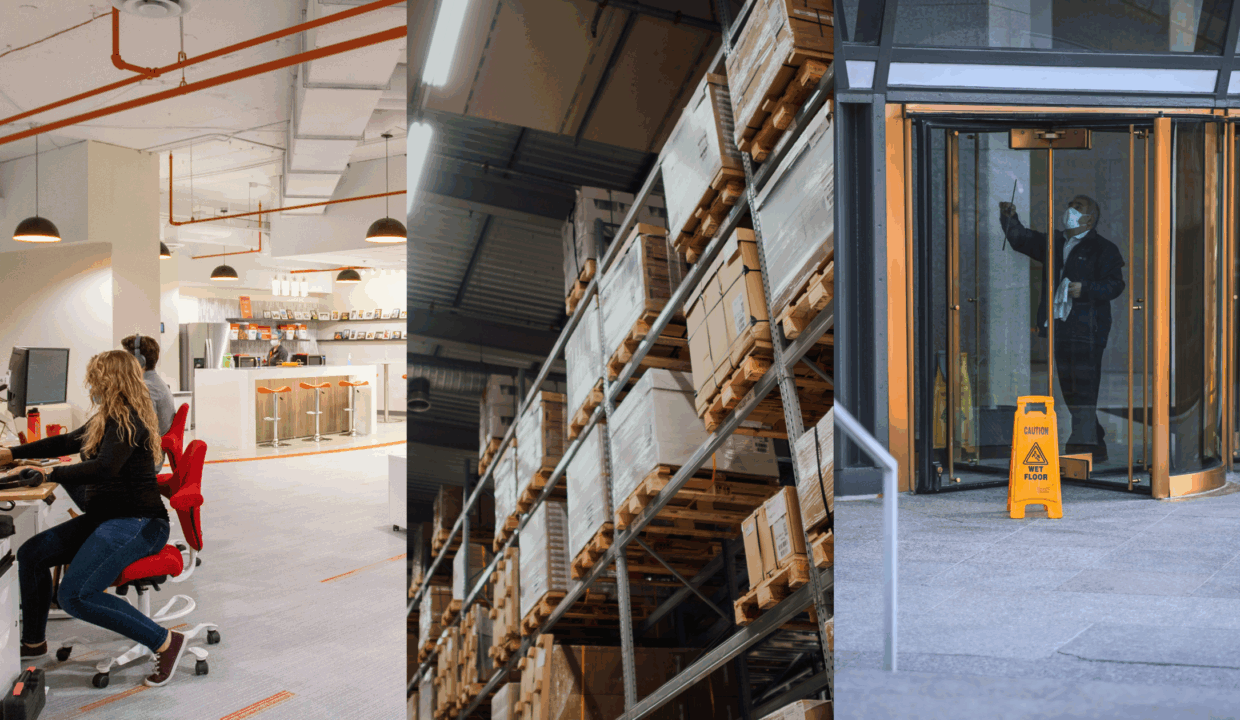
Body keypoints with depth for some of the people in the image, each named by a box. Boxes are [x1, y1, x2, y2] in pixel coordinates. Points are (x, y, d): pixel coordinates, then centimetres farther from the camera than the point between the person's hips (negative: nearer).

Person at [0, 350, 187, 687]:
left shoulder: (128, 421, -16)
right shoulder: (106, 421, 16)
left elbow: (104, 468, -30)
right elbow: (66, 442, 28)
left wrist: (53, 474, -20)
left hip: (138, 523, -10)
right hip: (106, 517, 10)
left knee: (75, 594, -23)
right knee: (30, 554, 7)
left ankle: (165, 642, -16)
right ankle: (33, 641, 25)